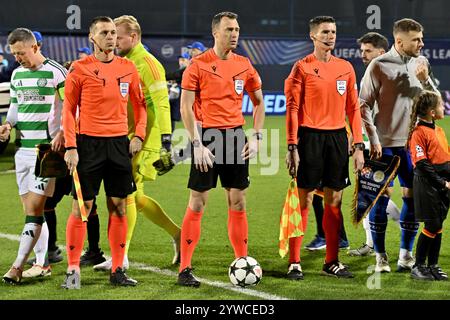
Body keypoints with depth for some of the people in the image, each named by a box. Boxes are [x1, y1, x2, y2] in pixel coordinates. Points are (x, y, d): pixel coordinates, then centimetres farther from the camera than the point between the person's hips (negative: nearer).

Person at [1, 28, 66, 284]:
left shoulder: (55, 72, -7)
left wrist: (62, 133, -21)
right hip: (23, 146, 7)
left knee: (35, 207, -10)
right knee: (31, 207, 8)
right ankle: (42, 264, 15)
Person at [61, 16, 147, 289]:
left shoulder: (128, 68, 7)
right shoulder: (80, 69, -3)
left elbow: (140, 104, 16)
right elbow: (69, 109, -3)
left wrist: (139, 135, 3)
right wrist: (71, 147, -9)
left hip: (119, 143, 4)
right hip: (88, 143, -4)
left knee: (119, 207, 5)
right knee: (82, 207, -3)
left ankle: (118, 269, 12)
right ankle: (73, 270, 3)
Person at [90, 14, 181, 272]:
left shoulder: (147, 64, -12)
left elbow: (161, 102, -19)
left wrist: (165, 135, -25)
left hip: (145, 140, -9)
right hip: (128, 139, 9)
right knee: (134, 197, 11)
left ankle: (121, 256, -7)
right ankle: (178, 234, 22)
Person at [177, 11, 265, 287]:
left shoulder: (244, 65, 7)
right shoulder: (198, 65, -6)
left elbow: (259, 102, 17)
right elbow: (186, 107, -7)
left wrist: (256, 137, 6)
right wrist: (197, 144, -13)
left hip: (235, 136, 4)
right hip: (207, 135, -4)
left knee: (238, 202, 6)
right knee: (197, 203, -3)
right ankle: (185, 270, 0)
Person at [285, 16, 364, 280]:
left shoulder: (346, 68, 10)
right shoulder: (302, 67, -3)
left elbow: (353, 108, 12)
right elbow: (293, 108, -5)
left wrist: (359, 146, 5)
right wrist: (292, 147, -12)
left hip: (337, 137, 4)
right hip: (310, 137, -4)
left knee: (334, 201, 7)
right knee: (304, 200, -3)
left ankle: (332, 262, 14)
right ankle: (294, 263, 1)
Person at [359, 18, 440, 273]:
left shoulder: (420, 63, 6)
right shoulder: (379, 66, -8)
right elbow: (364, 105, -7)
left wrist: (425, 80, -10)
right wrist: (373, 139, -11)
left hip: (413, 142, 5)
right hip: (386, 143, -5)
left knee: (413, 195, 4)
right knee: (382, 196, -3)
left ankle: (406, 253, 14)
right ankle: (380, 255, 5)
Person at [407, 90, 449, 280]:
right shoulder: (419, 132, -12)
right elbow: (422, 164, -16)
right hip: (428, 185, -8)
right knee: (431, 226, -6)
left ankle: (433, 266, 18)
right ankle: (418, 267, 5)